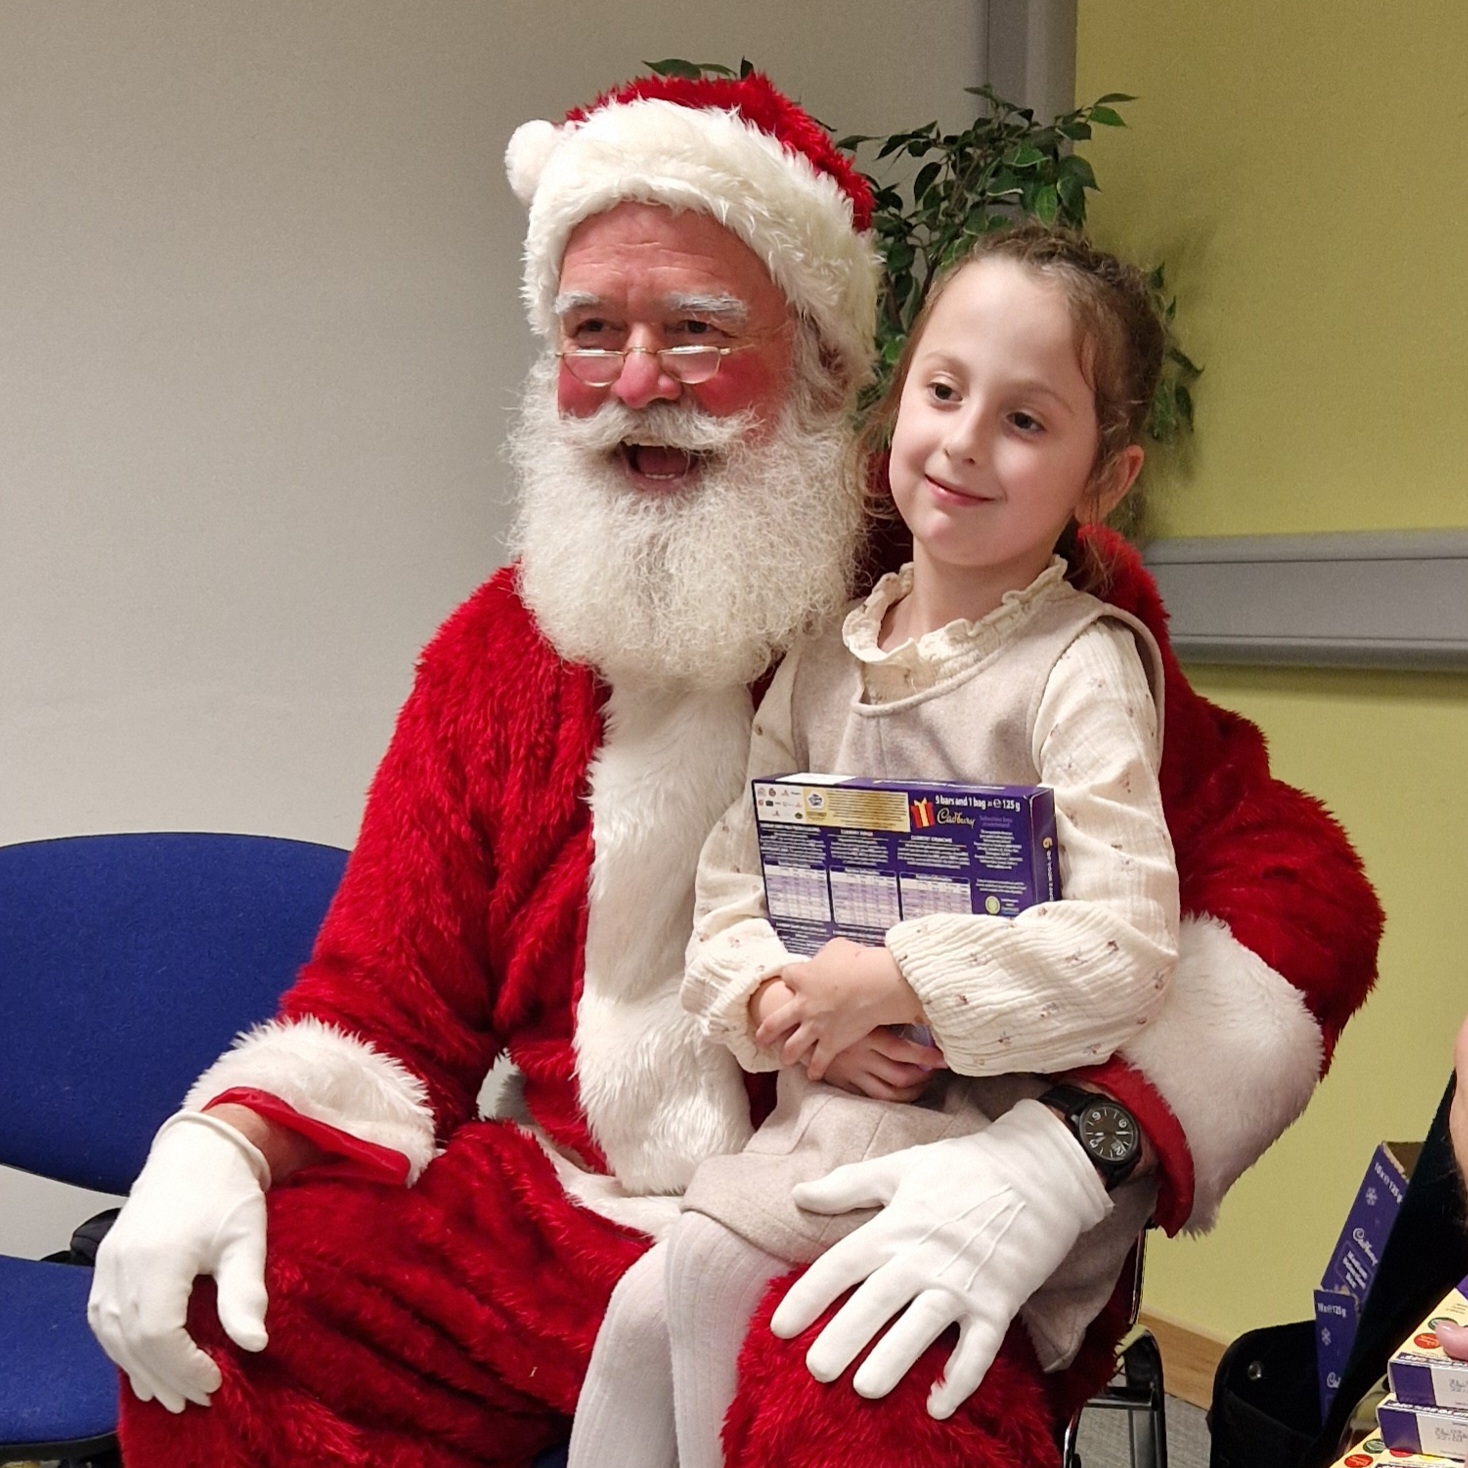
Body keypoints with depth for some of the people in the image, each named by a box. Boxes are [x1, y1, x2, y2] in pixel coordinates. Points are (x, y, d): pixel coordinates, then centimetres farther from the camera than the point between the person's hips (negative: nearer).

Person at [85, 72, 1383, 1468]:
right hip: (556, 1224, 5)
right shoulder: (496, 649, 6)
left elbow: (1293, 884, -11)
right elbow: (383, 1019, 9)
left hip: (881, 1253, -4)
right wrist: (228, 1142, -13)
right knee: (205, 1321, -12)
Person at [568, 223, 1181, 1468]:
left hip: (1008, 1120, -5)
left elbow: (1127, 947, -19)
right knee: (641, 1312, -10)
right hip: (834, 1102, 6)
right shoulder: (823, 663, 8)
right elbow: (730, 888, 8)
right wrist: (779, 1001, -12)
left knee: (709, 1254, -20)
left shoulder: (1080, 668, -10)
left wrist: (892, 981, -20)